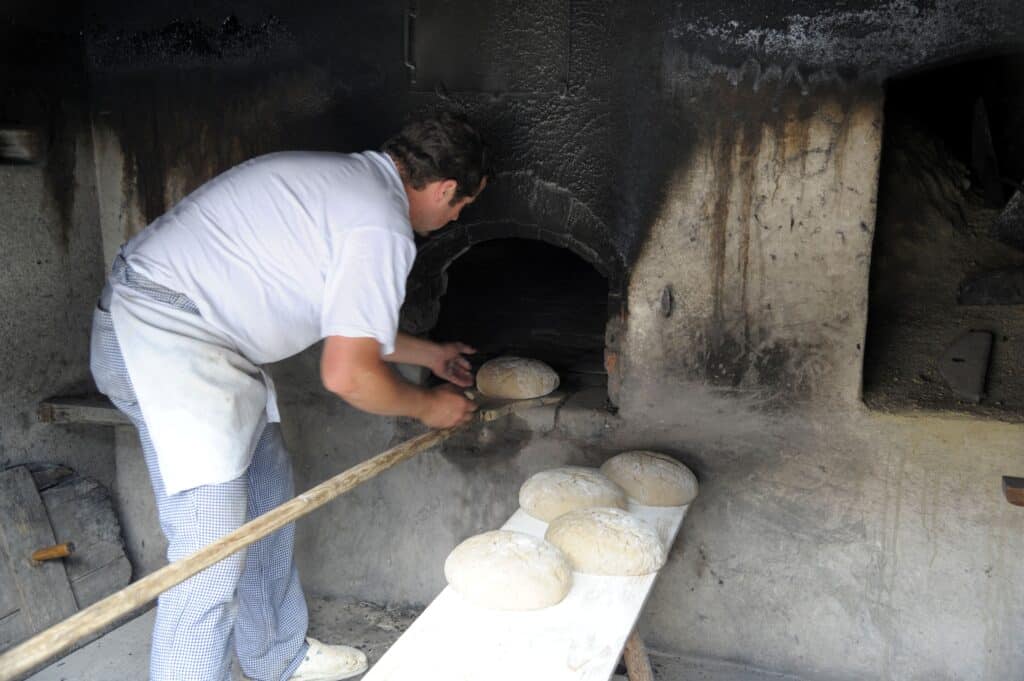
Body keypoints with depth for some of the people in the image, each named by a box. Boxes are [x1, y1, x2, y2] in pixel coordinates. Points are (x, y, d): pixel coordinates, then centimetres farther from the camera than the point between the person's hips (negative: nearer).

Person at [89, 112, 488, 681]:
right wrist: (429, 406, 0)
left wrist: (430, 353, 32)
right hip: (162, 337, -11)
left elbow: (348, 323, 23)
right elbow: (347, 375, -19)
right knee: (212, 553, -11)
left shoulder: (347, 178, 14)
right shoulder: (383, 229, -19)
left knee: (268, 492, 17)